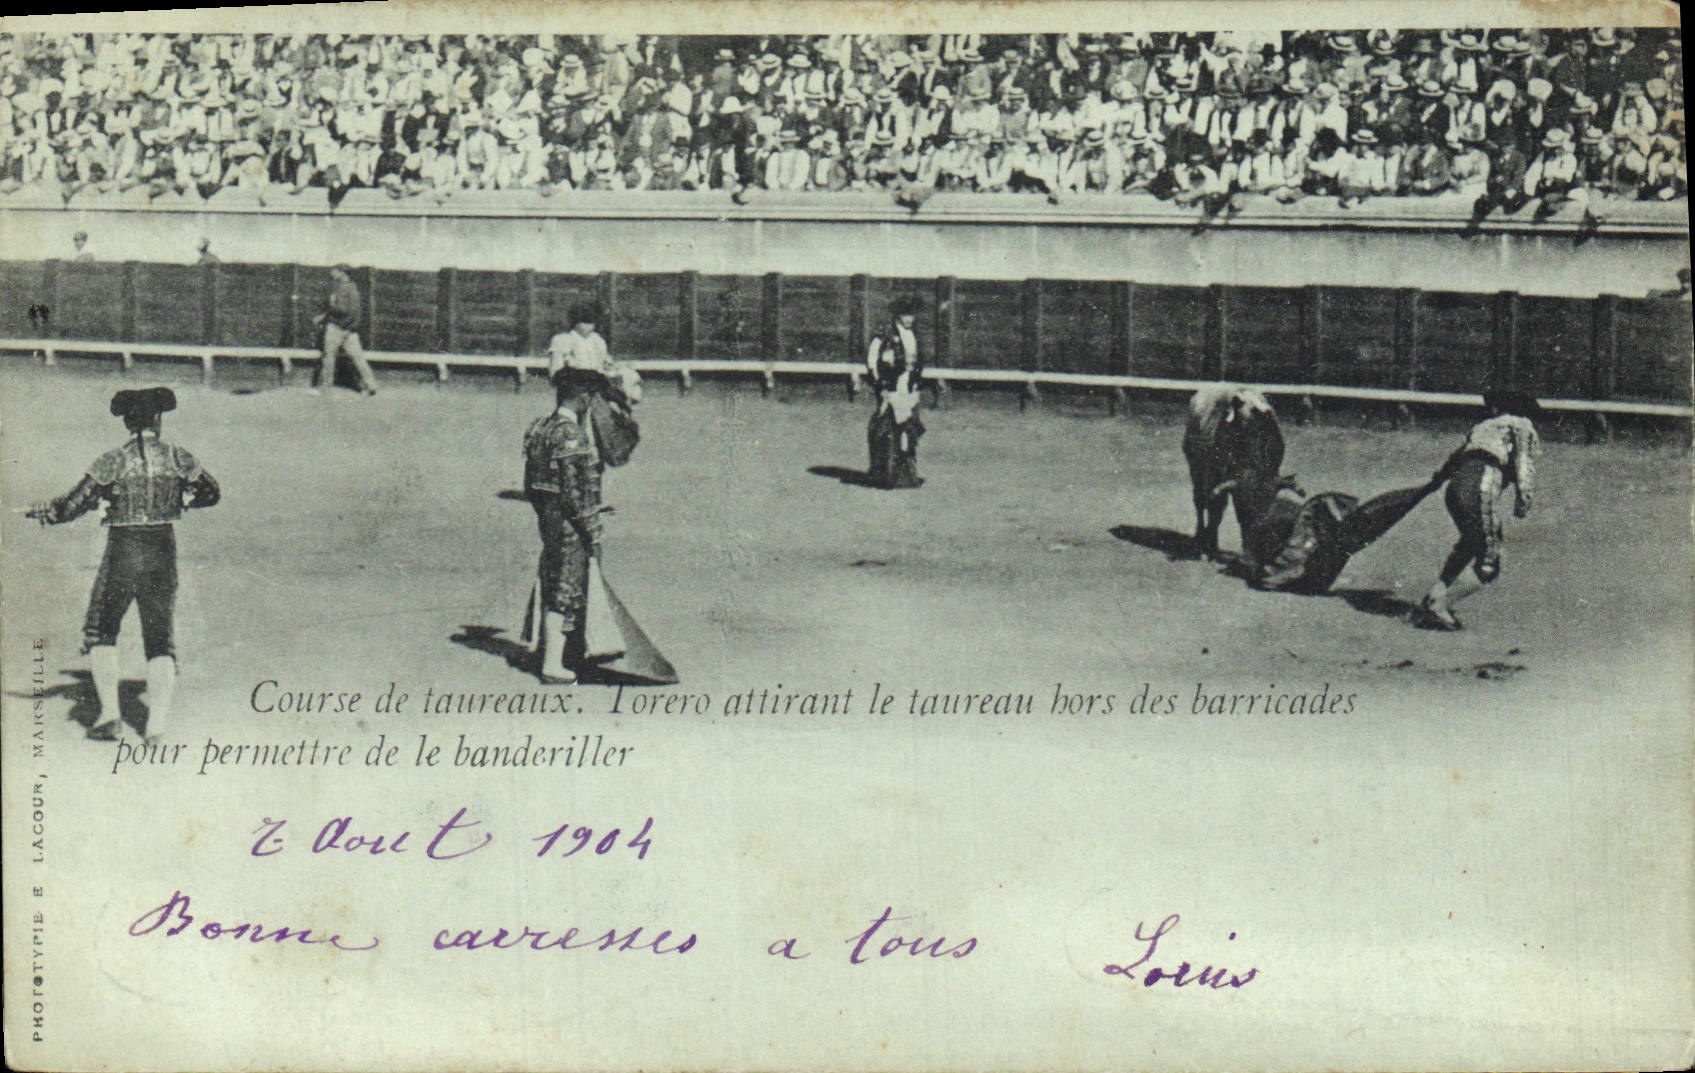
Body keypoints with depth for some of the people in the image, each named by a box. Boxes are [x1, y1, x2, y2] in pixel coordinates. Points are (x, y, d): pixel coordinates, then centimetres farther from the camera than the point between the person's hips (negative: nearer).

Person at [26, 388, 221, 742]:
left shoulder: (112, 461, -6)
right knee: (160, 639, 10)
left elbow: (75, 504, -4)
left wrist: (41, 513, 13)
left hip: (122, 554, -2)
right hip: (163, 554, 2)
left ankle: (110, 713, 7)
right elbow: (210, 494, 11)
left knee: (100, 632, 16)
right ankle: (158, 716, -7)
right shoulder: (178, 458, 0)